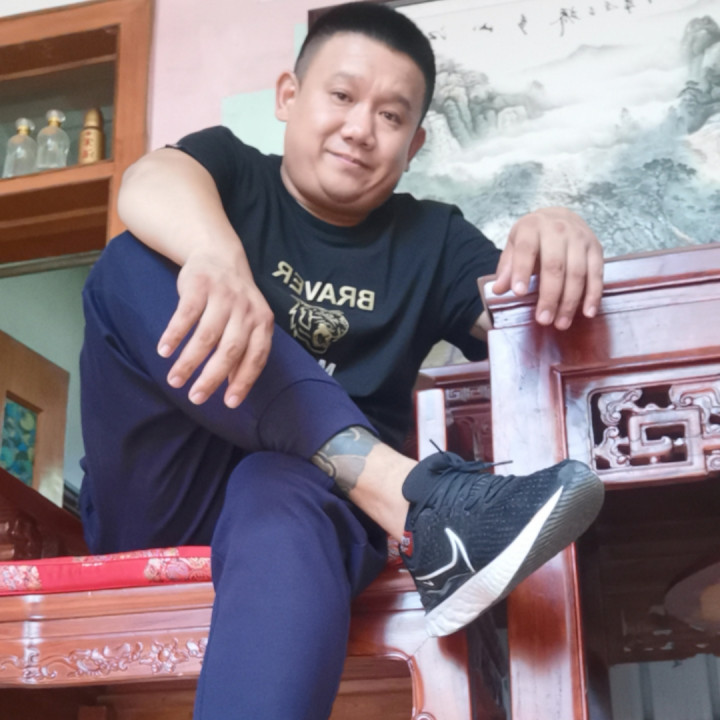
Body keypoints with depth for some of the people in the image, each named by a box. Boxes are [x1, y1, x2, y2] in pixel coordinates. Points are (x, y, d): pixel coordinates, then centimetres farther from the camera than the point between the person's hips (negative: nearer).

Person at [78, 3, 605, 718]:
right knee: (136, 264, -25)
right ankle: (413, 495, -34)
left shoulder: (428, 239, 17)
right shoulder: (232, 171, 9)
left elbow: (525, 315, 1)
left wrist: (554, 242, -24)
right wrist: (216, 255, -39)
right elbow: (149, 183, -15)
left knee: (286, 508, -37)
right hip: (154, 497, 1)